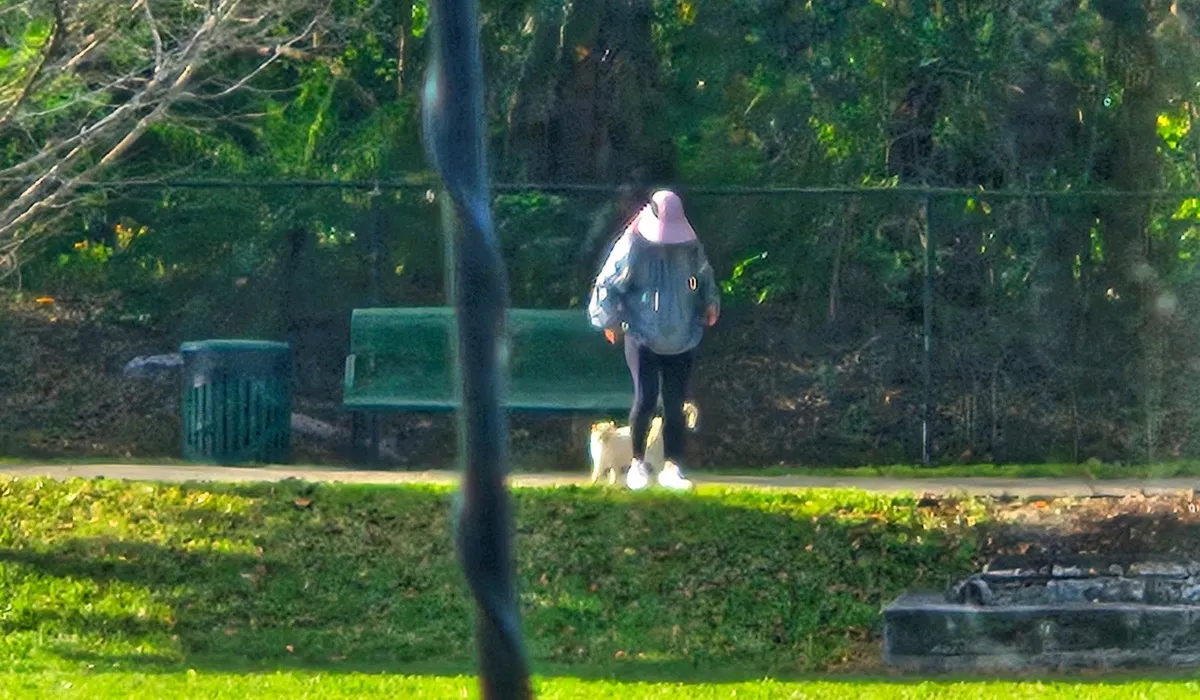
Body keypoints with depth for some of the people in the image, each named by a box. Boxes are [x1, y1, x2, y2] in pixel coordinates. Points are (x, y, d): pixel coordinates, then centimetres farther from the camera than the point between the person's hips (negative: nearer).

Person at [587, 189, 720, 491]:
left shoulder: (691, 249, 2)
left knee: (675, 406, 2)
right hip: (643, 339, -3)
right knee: (645, 399, -12)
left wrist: (710, 303, 10)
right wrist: (611, 320, -1)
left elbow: (705, 279, 22)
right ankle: (637, 462, 6)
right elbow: (607, 285, -2)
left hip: (681, 341, 3)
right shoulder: (633, 248, -10)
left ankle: (672, 467, 9)